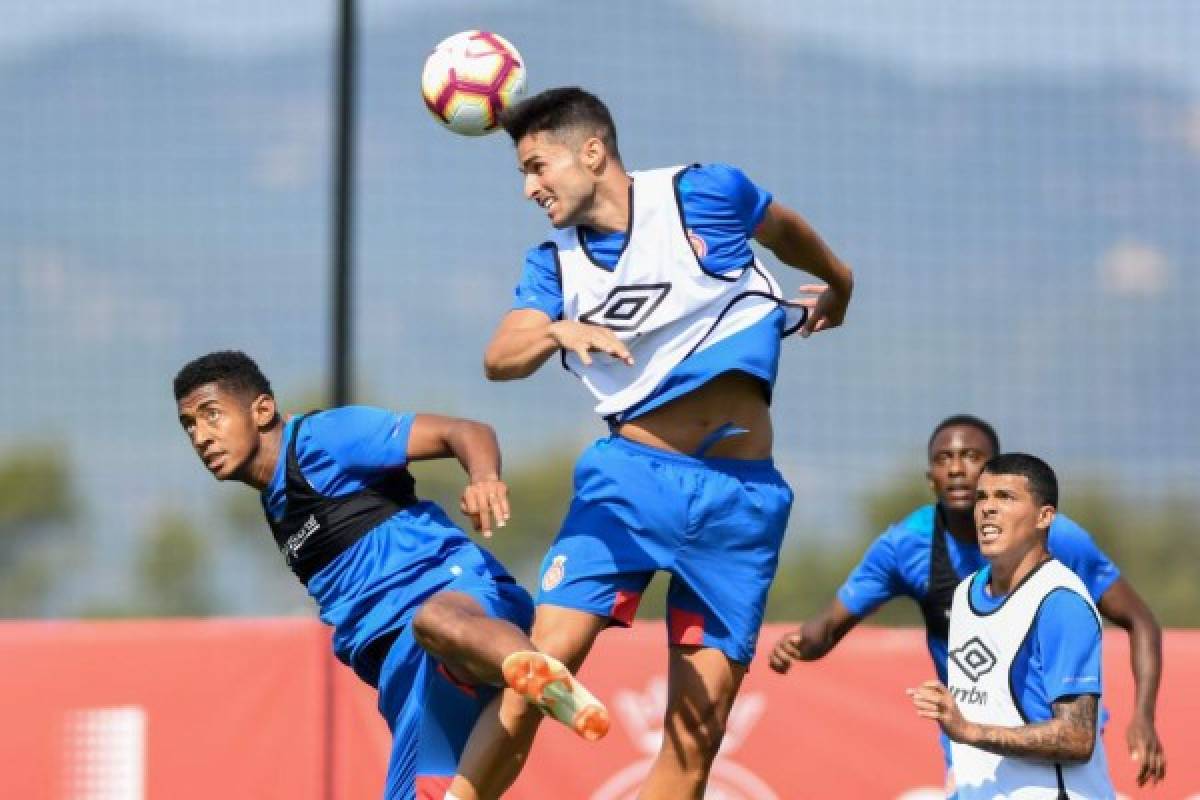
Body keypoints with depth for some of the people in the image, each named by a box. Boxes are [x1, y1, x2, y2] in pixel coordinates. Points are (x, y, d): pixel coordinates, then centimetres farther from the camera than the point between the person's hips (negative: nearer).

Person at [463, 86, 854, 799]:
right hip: (631, 472, 1)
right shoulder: (556, 263, 7)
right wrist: (561, 331, -30)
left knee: (698, 728, -3)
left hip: (741, 494, -1)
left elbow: (788, 230, 20)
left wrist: (837, 287, 38)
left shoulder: (706, 194, 0)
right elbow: (500, 358, -9)